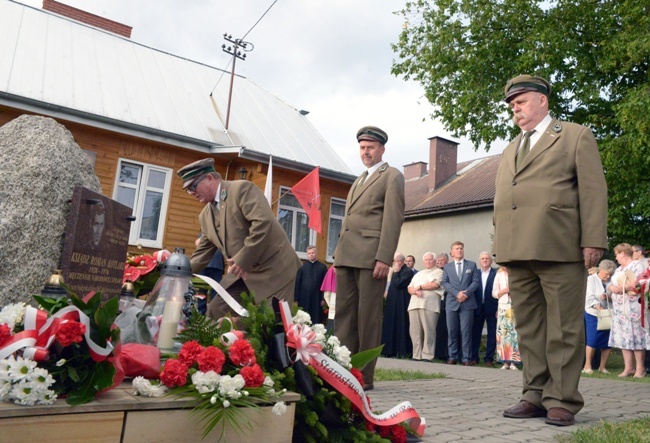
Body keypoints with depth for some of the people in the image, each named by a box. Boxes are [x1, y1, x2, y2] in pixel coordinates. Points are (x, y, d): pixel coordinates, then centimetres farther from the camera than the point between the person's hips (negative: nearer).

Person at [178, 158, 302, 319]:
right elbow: (202, 253, 20)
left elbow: (263, 223, -25)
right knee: (216, 310, 3)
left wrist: (243, 260, -23)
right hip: (243, 273, 8)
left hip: (274, 269, -8)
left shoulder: (242, 188, -12)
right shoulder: (205, 215, 13)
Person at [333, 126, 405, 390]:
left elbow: (393, 219, -8)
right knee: (344, 314, 5)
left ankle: (365, 376, 3)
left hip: (371, 256, -7)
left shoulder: (392, 176, 3)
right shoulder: (359, 181, 26)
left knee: (368, 317, -3)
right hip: (346, 256, 7)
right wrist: (338, 254, 16)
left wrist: (384, 258, -17)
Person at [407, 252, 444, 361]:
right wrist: (415, 291, -4)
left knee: (429, 331, -9)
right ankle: (417, 355, 3)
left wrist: (419, 287, 2)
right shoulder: (418, 274, 27)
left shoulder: (439, 272, 10)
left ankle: (427, 356, -7)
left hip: (429, 305, -5)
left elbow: (435, 285, -7)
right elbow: (410, 288, 19)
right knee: (414, 331, 0)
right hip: (414, 304, 6)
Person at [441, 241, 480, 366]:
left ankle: (466, 358, 3)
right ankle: (452, 357, 9)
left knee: (466, 331, -2)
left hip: (468, 303, -1)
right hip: (452, 303, 1)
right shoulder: (447, 267, 13)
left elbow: (476, 281, 2)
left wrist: (466, 293, -12)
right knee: (452, 331, 2)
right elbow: (445, 283, 2)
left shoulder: (472, 265, 12)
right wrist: (457, 293, -13)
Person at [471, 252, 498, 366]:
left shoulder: (496, 273, -1)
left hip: (491, 308, -2)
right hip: (478, 308, 3)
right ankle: (474, 357, 14)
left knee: (492, 334, 4)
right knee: (475, 333, 6)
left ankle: (489, 358, 13)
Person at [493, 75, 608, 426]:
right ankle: (536, 395, 15)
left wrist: (593, 241, -10)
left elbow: (593, 190, -1)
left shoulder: (576, 136, 9)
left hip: (560, 250, -5)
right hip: (517, 253, 6)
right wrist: (501, 247, 11)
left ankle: (562, 400, 6)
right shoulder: (509, 150, 25)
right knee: (529, 329, 7)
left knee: (563, 329, -2)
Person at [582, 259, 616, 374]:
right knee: (592, 340, -6)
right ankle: (587, 366, 5)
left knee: (608, 342, 2)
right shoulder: (591, 279, -3)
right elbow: (589, 298, -13)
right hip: (593, 314, -4)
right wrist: (600, 308, -25)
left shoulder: (610, 282, 9)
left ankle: (602, 366, 16)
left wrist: (608, 297, -16)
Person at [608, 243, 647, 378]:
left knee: (636, 337, -6)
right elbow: (611, 285, 19)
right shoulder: (618, 269, 22)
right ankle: (628, 368, 8)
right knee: (623, 338, 5)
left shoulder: (637, 265, -3)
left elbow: (637, 284, -16)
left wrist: (621, 288, -10)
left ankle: (640, 369, -1)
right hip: (619, 309, 8)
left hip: (633, 308, -8)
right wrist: (612, 288, -2)